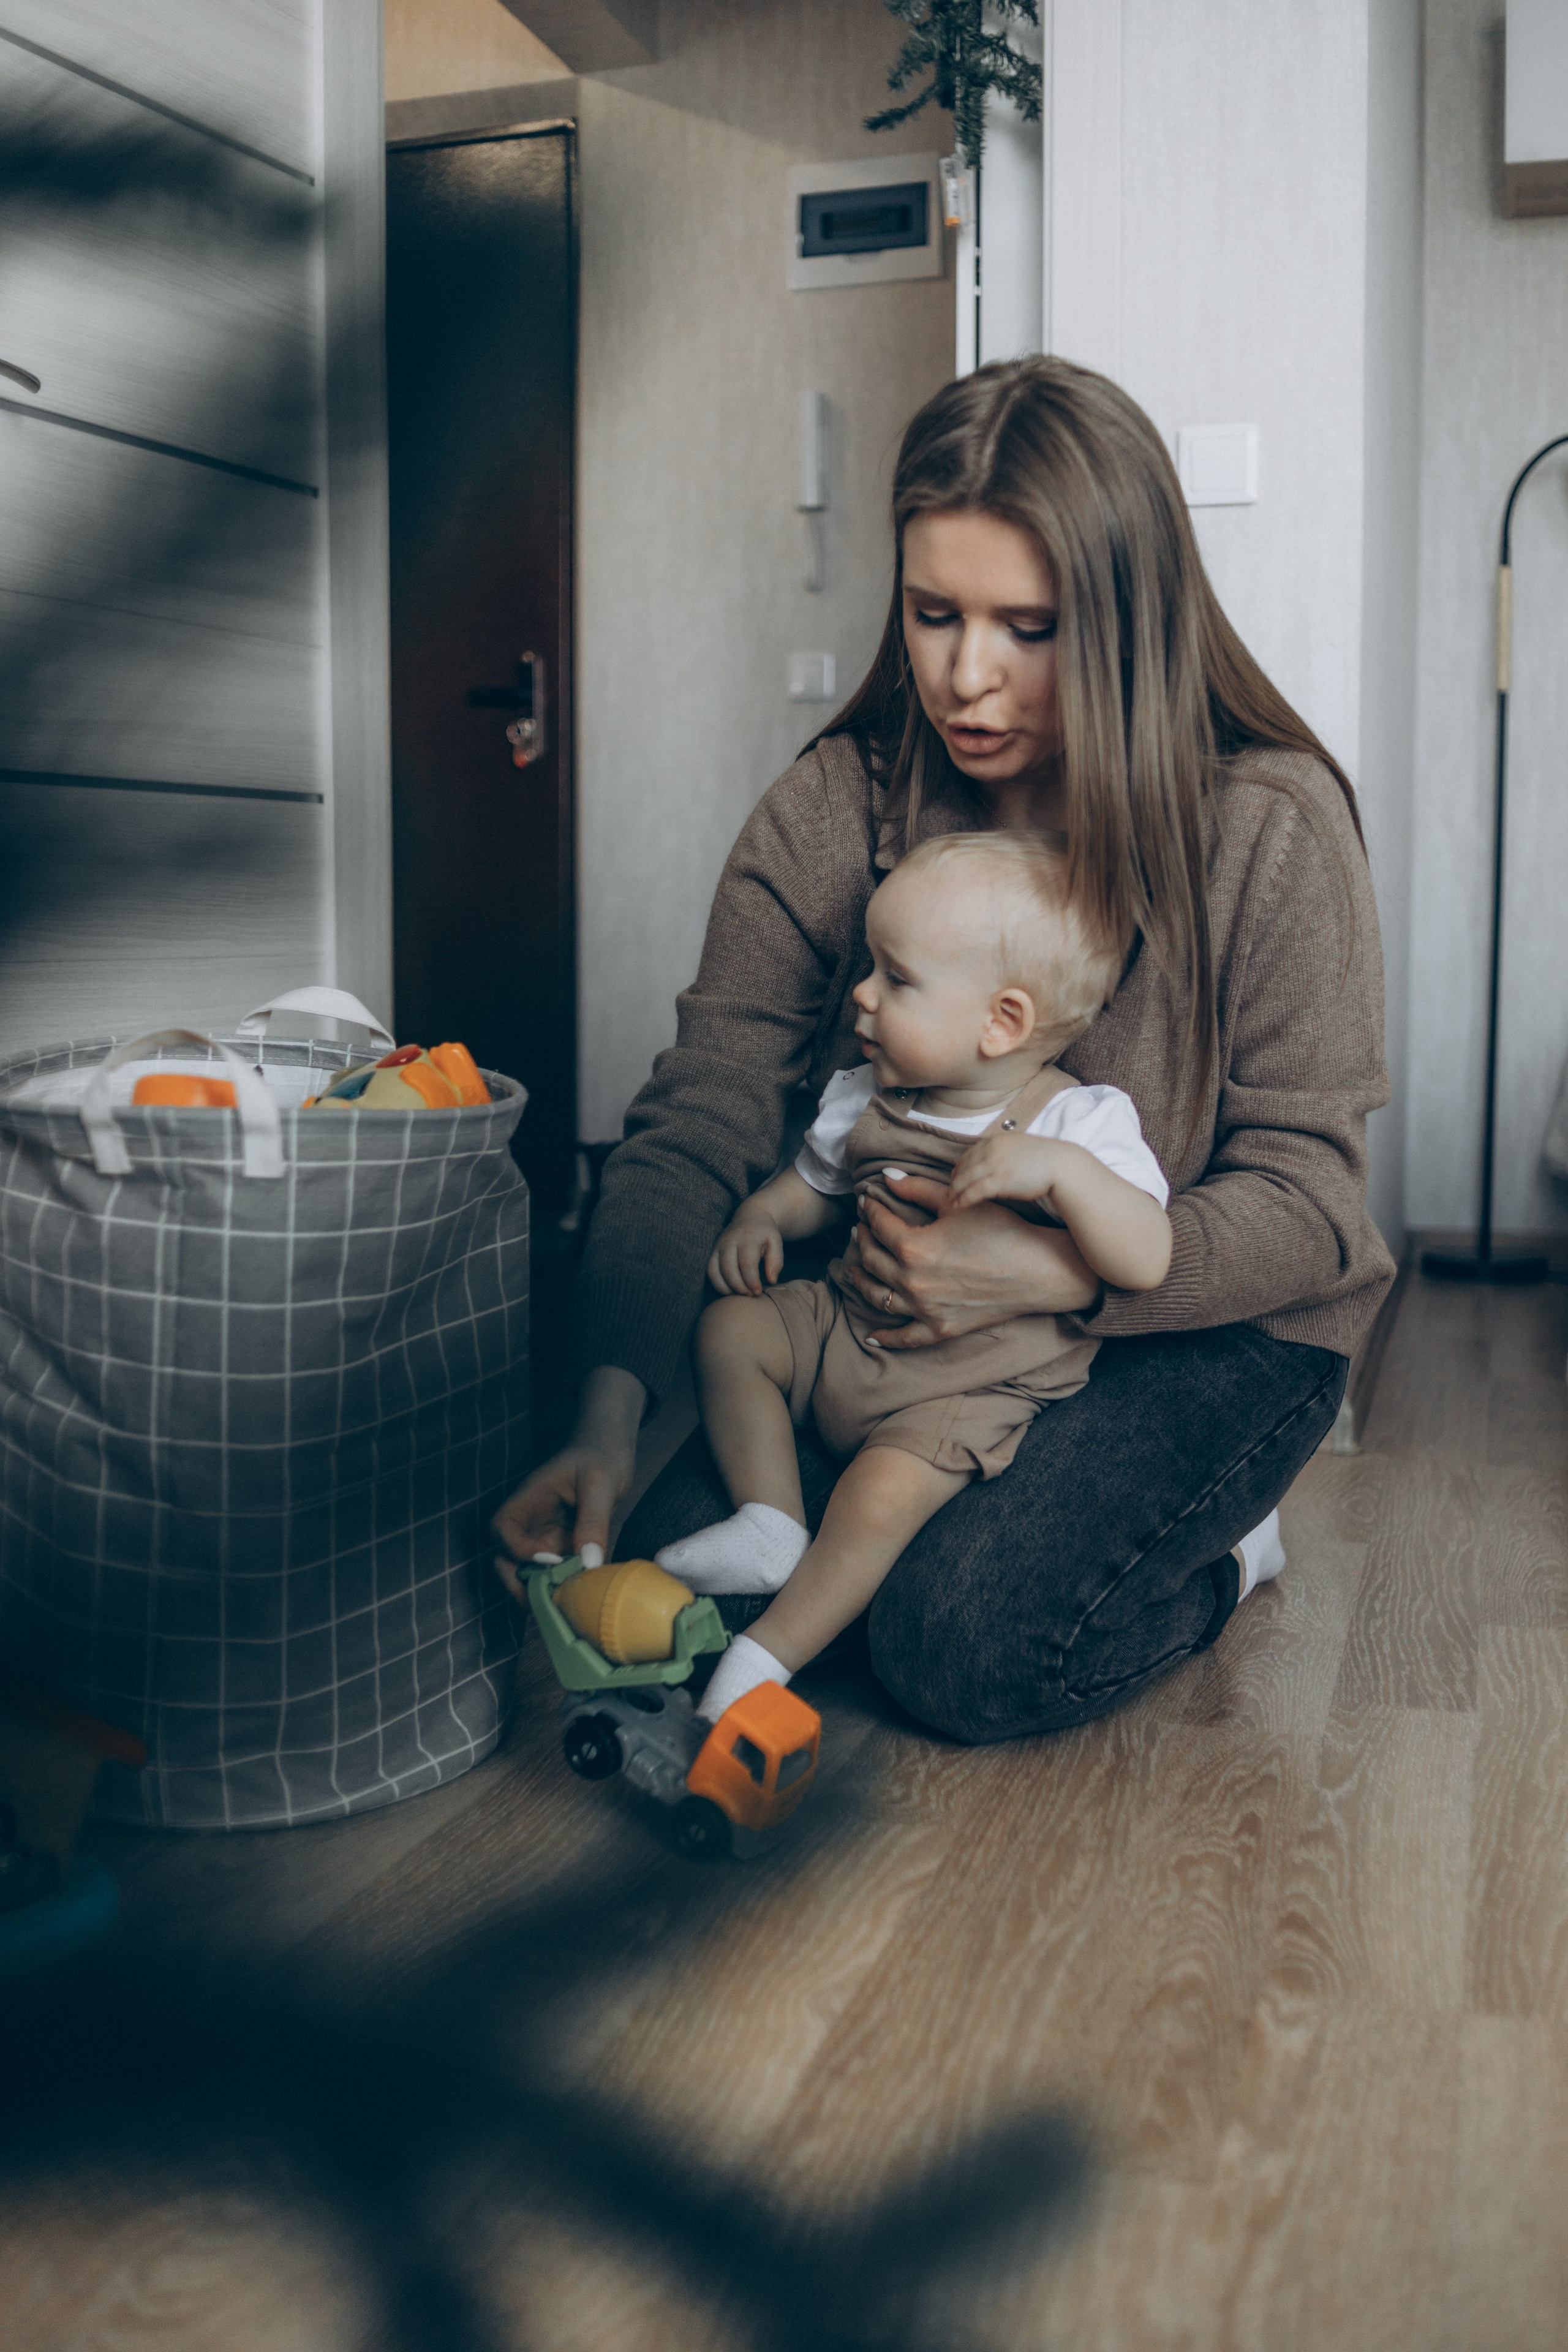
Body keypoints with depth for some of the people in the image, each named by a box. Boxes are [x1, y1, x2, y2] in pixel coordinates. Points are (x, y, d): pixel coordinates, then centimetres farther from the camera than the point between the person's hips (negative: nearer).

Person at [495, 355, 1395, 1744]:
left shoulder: (1272, 822, -17)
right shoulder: (834, 811, -9)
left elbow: (1306, 1197, -15)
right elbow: (700, 1123, -15)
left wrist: (1054, 1270, -32)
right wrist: (608, 1420, -30)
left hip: (1209, 1329, -3)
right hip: (903, 1317, 4)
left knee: (967, 1647, -23)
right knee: (670, 1566, -12)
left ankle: (1204, 1558, 8)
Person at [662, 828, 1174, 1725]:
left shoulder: (1083, 1123, -16)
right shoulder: (867, 1102, 2)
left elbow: (1148, 1260, -27)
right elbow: (815, 1185, 21)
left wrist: (1060, 1168, -39)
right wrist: (760, 1219, -1)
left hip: (972, 1390, -7)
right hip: (847, 1331, 7)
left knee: (882, 1493, -27)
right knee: (731, 1328, -3)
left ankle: (764, 1662, -11)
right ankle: (770, 1525, 2)